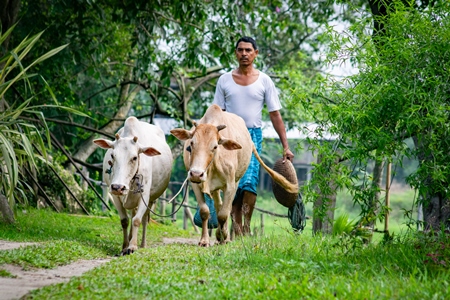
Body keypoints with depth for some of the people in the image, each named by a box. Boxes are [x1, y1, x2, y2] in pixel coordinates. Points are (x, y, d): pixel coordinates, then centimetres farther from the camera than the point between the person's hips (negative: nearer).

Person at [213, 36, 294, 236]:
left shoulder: (264, 81, 3)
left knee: (249, 181, -17)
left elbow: (275, 115, 3)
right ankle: (236, 229, 6)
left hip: (253, 135, -2)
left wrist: (286, 146, -1)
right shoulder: (224, 80, 7)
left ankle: (247, 226, -11)